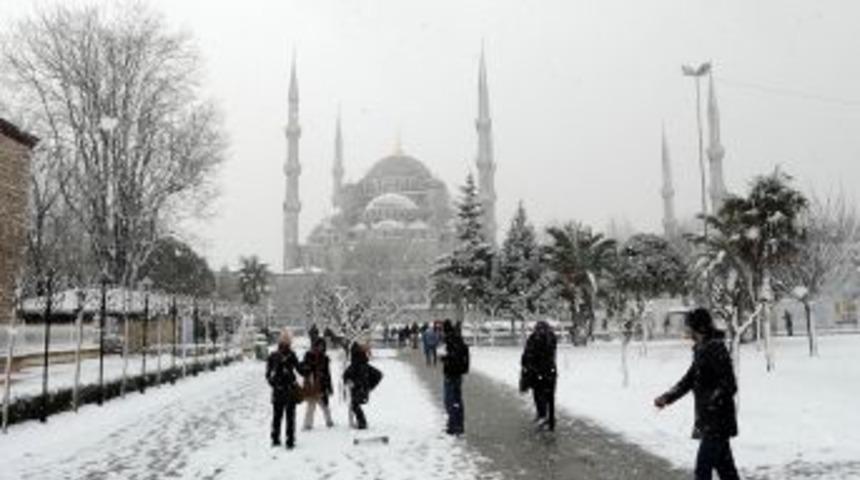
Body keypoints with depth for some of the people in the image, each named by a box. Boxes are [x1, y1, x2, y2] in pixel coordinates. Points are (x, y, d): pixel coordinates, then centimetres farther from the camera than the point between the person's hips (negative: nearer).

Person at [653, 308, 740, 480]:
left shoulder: (715, 349, -18)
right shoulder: (701, 350, 10)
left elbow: (729, 385, -20)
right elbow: (689, 379, 16)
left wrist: (709, 405, -22)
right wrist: (667, 397, 8)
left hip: (716, 422, -9)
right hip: (711, 422, 9)